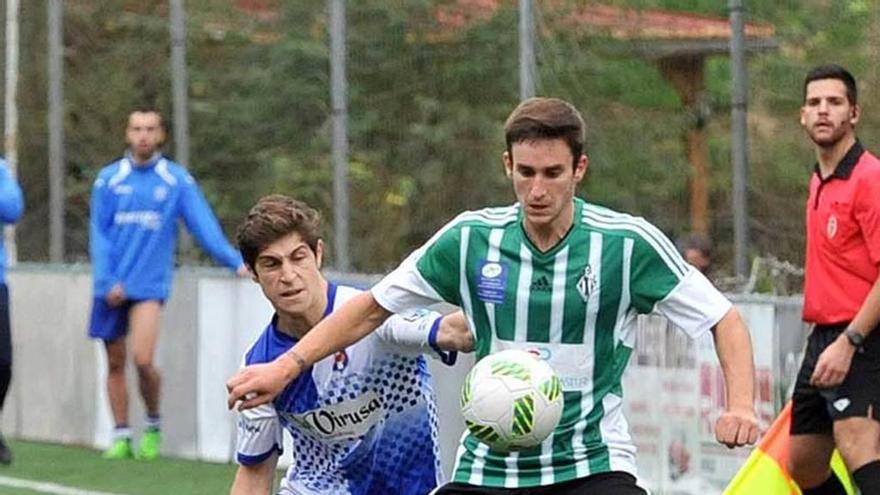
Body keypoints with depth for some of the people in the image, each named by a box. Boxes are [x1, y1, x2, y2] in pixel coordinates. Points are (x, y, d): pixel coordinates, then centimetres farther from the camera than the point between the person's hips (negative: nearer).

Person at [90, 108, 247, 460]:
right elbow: (98, 234, 4)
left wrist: (235, 261, -15)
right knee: (115, 363, 6)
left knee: (143, 359, -16)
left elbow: (203, 224, -4)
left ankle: (153, 425, 7)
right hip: (112, 286, 2)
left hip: (149, 285, -2)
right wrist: (107, 281, -6)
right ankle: (121, 436, 15)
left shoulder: (177, 180, 2)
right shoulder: (110, 179, 5)